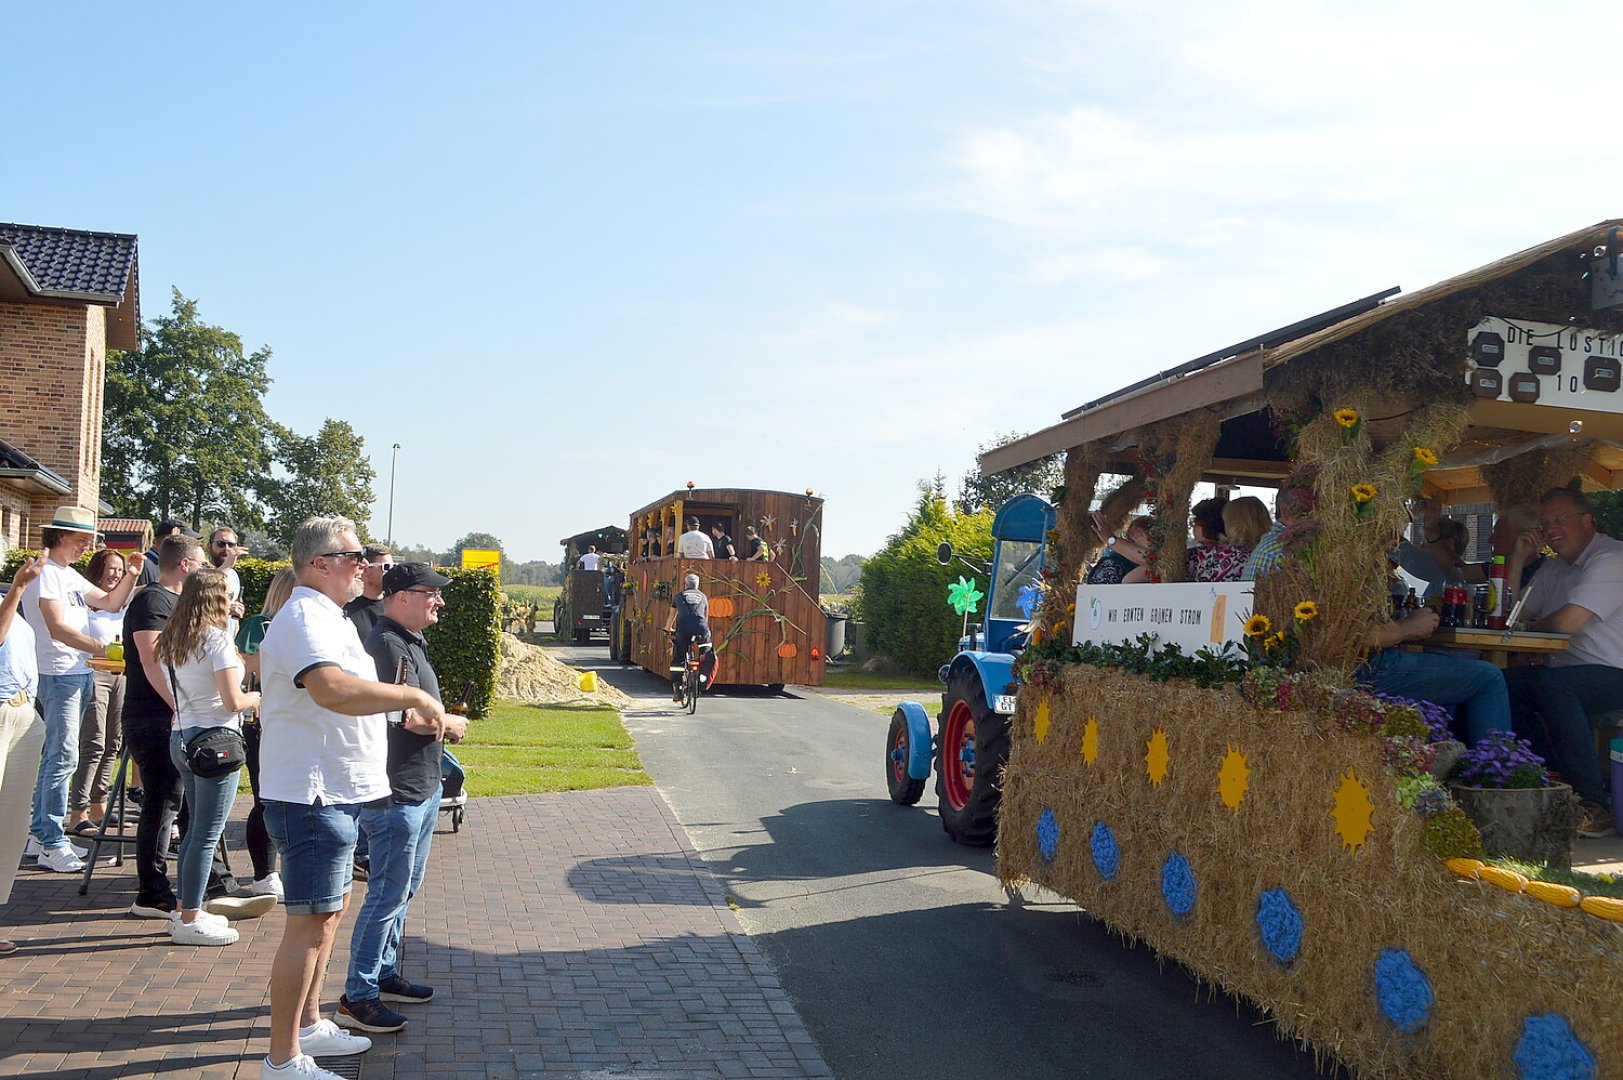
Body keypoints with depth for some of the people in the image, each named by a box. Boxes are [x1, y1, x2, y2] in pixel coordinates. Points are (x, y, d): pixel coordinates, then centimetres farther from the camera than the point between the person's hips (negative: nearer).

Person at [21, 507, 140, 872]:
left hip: (79, 674, 10)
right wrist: (101, 648, -30)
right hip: (57, 674, -10)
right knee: (63, 755, -10)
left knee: (56, 755, 13)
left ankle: (39, 834, 21)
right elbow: (58, 628, -21)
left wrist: (131, 574, 4)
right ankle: (51, 844, -6)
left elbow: (111, 603, 18)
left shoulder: (71, 575, 18)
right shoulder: (45, 574, -11)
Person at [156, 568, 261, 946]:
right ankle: (189, 921, 4)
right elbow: (232, 701, -18)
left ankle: (185, 911, 25)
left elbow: (175, 694, 17)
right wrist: (254, 699, 3)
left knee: (196, 828, 19)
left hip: (182, 737, 9)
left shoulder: (174, 642, 11)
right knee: (207, 834, -1)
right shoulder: (217, 639, -14)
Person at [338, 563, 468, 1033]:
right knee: (388, 895, -4)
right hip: (397, 793, -11)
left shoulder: (409, 642, 15)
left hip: (420, 787, 11)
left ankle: (385, 974, 32)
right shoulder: (389, 645, -19)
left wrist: (443, 723, 4)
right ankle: (357, 998, 5)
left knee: (404, 889, 19)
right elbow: (409, 717, -25)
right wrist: (453, 724, -8)